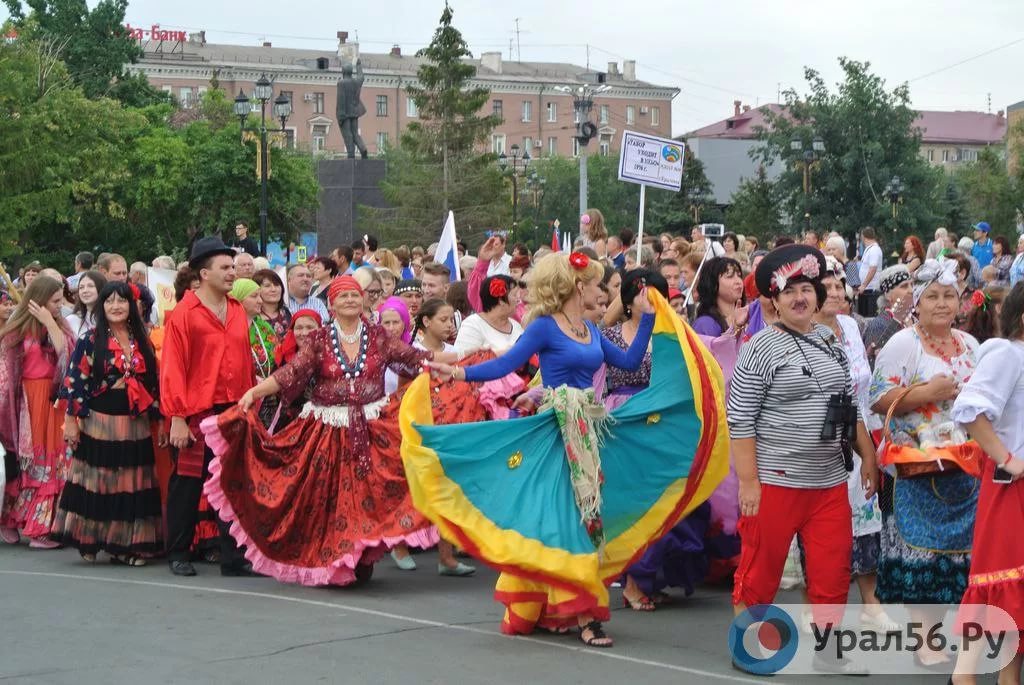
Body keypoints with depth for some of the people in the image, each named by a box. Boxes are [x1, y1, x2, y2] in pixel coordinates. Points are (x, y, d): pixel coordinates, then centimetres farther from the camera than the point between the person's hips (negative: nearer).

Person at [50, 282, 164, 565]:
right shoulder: (90, 340, -2)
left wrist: (159, 420, 9)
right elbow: (75, 381, -6)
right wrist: (71, 420, -11)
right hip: (99, 421, -4)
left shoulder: (142, 342, 10)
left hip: (135, 424, 4)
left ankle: (126, 544, 12)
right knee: (98, 482, 0)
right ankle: (91, 541, 9)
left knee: (132, 485, 5)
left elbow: (152, 382, 12)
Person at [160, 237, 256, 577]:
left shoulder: (238, 310, 10)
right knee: (188, 483, 6)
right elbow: (173, 368, -9)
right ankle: (178, 555, 19)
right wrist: (177, 418, -13)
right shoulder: (185, 313, -7)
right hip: (197, 413, -5)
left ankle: (234, 557, 9)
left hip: (234, 411, 5)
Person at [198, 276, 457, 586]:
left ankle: (363, 558, 5)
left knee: (369, 493, -7)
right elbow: (291, 373, -6)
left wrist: (463, 357, 0)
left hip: (372, 428, 1)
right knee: (328, 497, 1)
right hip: (327, 431, -1)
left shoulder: (377, 337, 6)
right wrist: (254, 392, -19)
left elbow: (416, 358, 6)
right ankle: (329, 563, 13)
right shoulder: (320, 341, 2)